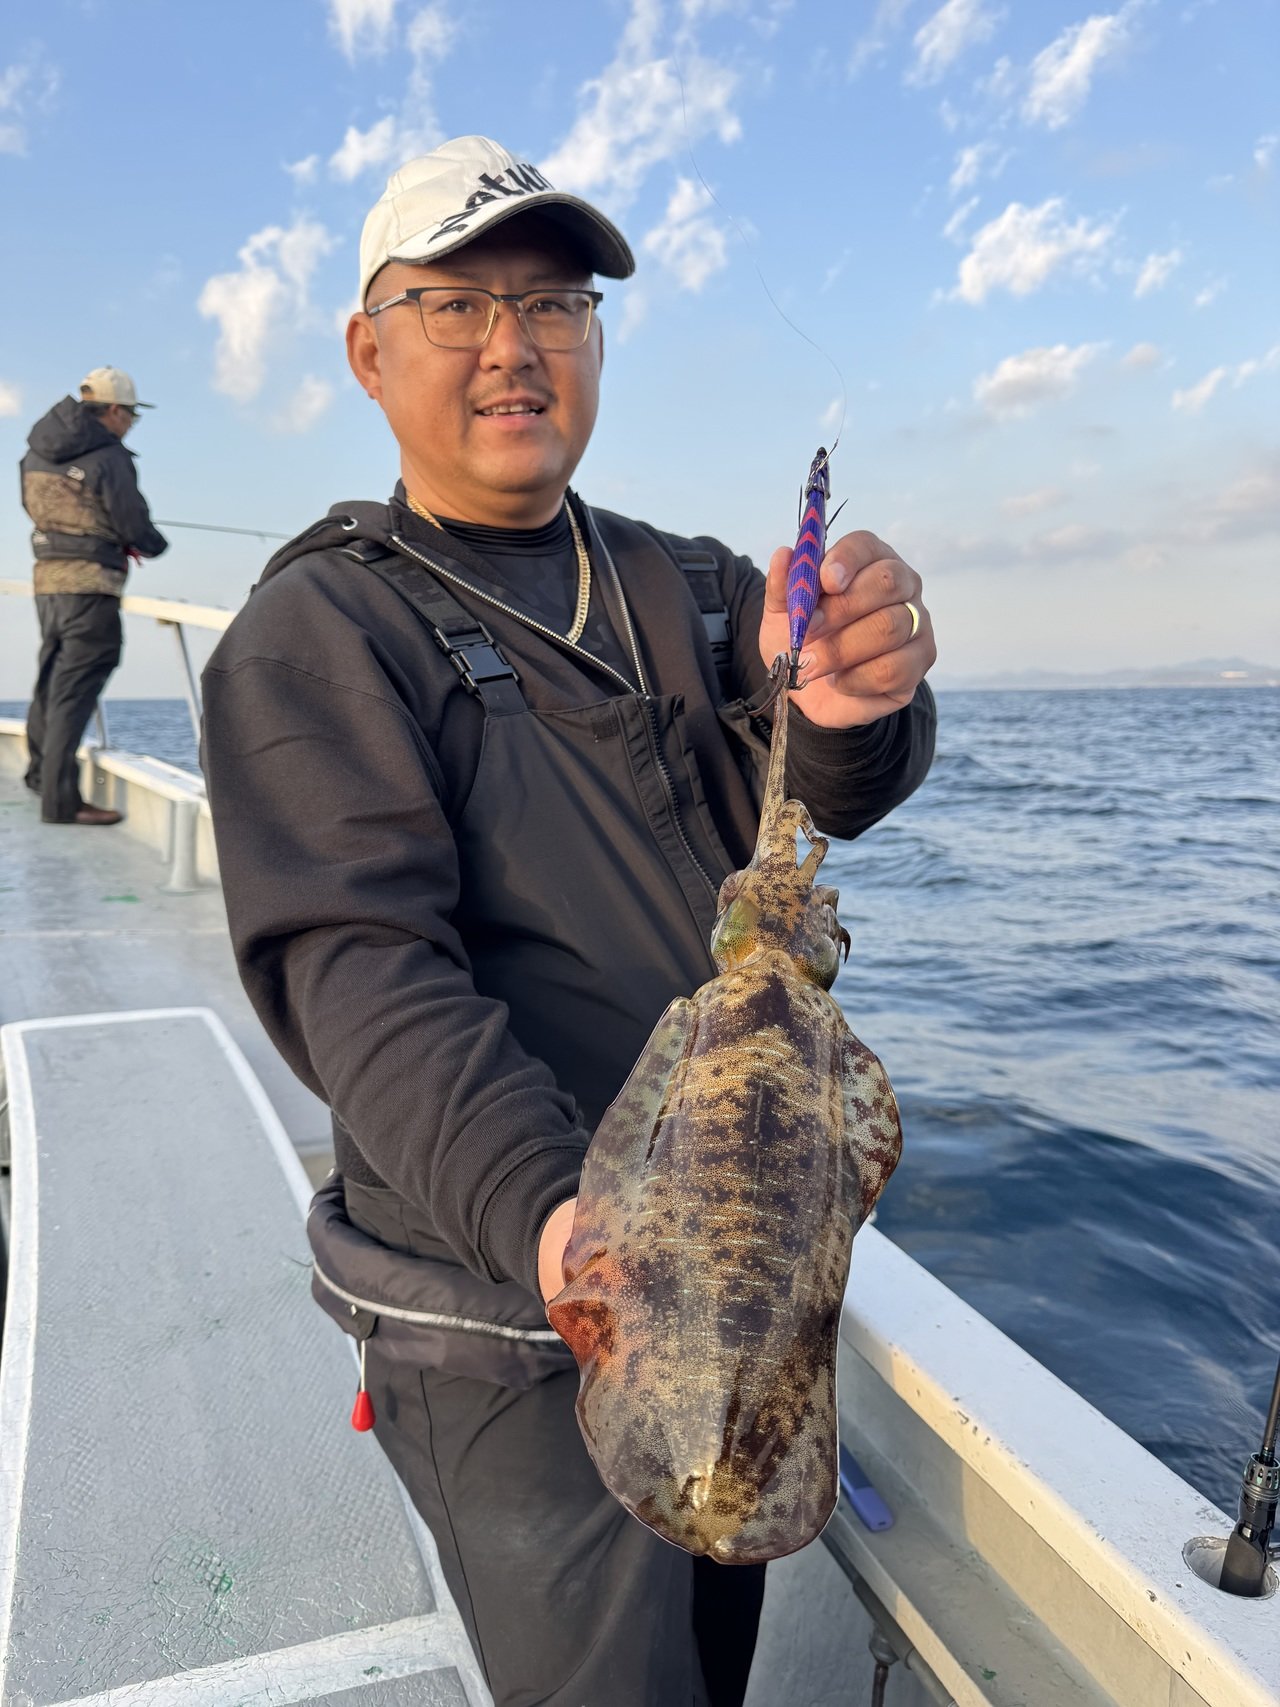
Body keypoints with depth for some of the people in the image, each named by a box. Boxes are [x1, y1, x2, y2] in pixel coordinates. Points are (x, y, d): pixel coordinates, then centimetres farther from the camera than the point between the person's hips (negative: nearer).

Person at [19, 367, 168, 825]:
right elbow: (135, 526, -12)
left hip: (47, 577, 8)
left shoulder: (37, 449, 9)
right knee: (76, 688, -6)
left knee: (52, 675, 22)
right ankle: (60, 799, -5)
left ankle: (41, 770, 39)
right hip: (90, 582, -8)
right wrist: (156, 545, 11)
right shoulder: (109, 456, -14)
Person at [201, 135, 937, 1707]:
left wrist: (853, 702, -35)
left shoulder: (692, 591, 7)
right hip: (518, 1322, -5)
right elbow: (359, 966, -22)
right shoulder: (316, 634, -8)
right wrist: (548, 1214, -39)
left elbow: (835, 788, -10)